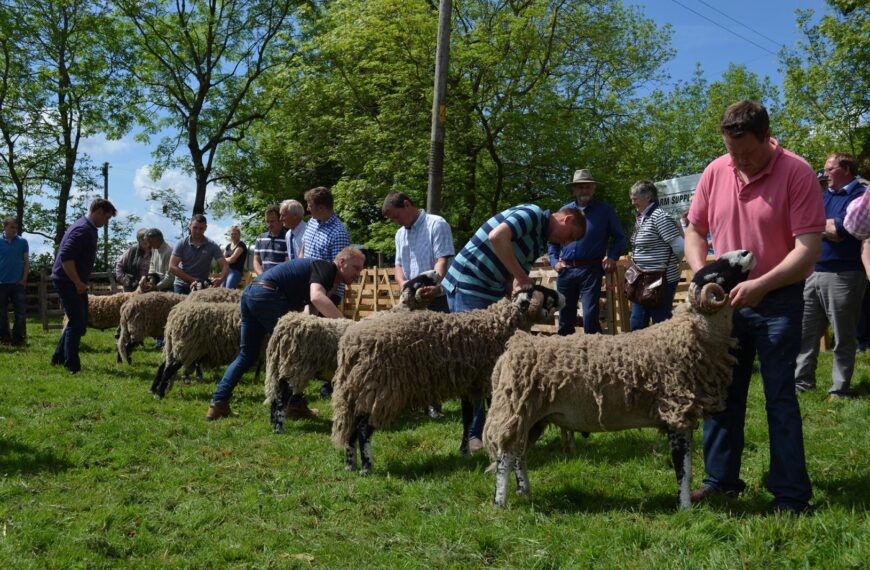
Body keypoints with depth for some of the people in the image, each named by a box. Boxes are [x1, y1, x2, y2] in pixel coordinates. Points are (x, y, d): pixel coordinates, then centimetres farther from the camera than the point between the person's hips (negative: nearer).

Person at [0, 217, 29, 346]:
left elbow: (26, 261, 5)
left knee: (20, 312, -3)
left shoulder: (22, 242, 2)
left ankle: (18, 338, 3)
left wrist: (24, 279, -3)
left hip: (18, 283, 0)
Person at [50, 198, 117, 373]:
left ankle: (59, 357, 25)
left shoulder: (86, 227, 14)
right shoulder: (84, 230, -19)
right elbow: (66, 257, -28)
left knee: (78, 321, 16)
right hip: (68, 282, -10)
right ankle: (72, 365, 0)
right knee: (77, 322, -6)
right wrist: (78, 283, -22)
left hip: (73, 282, 10)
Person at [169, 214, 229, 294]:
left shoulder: (212, 246, -2)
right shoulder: (181, 244, -3)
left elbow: (225, 265, -8)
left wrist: (221, 279, -31)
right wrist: (192, 280, -19)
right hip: (181, 287, 0)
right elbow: (172, 267, -10)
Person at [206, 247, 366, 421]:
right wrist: (344, 323, -32)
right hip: (267, 295, -10)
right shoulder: (326, 268, -5)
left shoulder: (318, 269, 24)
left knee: (247, 354, 14)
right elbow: (316, 298, -27)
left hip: (250, 292, 10)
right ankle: (295, 405, 10)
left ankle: (218, 403, 10)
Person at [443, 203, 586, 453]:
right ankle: (472, 435, -2)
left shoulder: (539, 240, 17)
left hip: (491, 292, 10)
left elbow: (515, 278, 15)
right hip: (467, 287, -10)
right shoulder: (531, 214, -11)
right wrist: (522, 278, -20)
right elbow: (497, 237, -28)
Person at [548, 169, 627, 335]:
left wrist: (612, 256, -9)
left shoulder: (605, 210, 2)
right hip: (565, 270, 4)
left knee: (590, 317, -12)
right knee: (565, 317, 12)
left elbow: (620, 238, 7)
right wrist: (554, 261, 4)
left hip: (591, 270, -3)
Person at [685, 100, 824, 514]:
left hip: (779, 302, -5)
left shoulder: (796, 173, -15)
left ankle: (791, 495, 8)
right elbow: (695, 231, 10)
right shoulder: (715, 172, 0)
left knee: (780, 398, -1)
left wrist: (759, 285, -27)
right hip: (727, 301, 5)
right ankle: (721, 479, 25)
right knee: (722, 393, 12)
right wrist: (702, 274, -7)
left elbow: (808, 248, -19)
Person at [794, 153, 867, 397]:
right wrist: (827, 227, -10)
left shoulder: (860, 194, -6)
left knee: (843, 337, 4)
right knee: (804, 331, 9)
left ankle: (840, 389, 12)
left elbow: (840, 232, -18)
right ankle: (802, 380, 17)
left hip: (843, 275, -7)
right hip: (813, 273, 7)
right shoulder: (824, 195, 17)